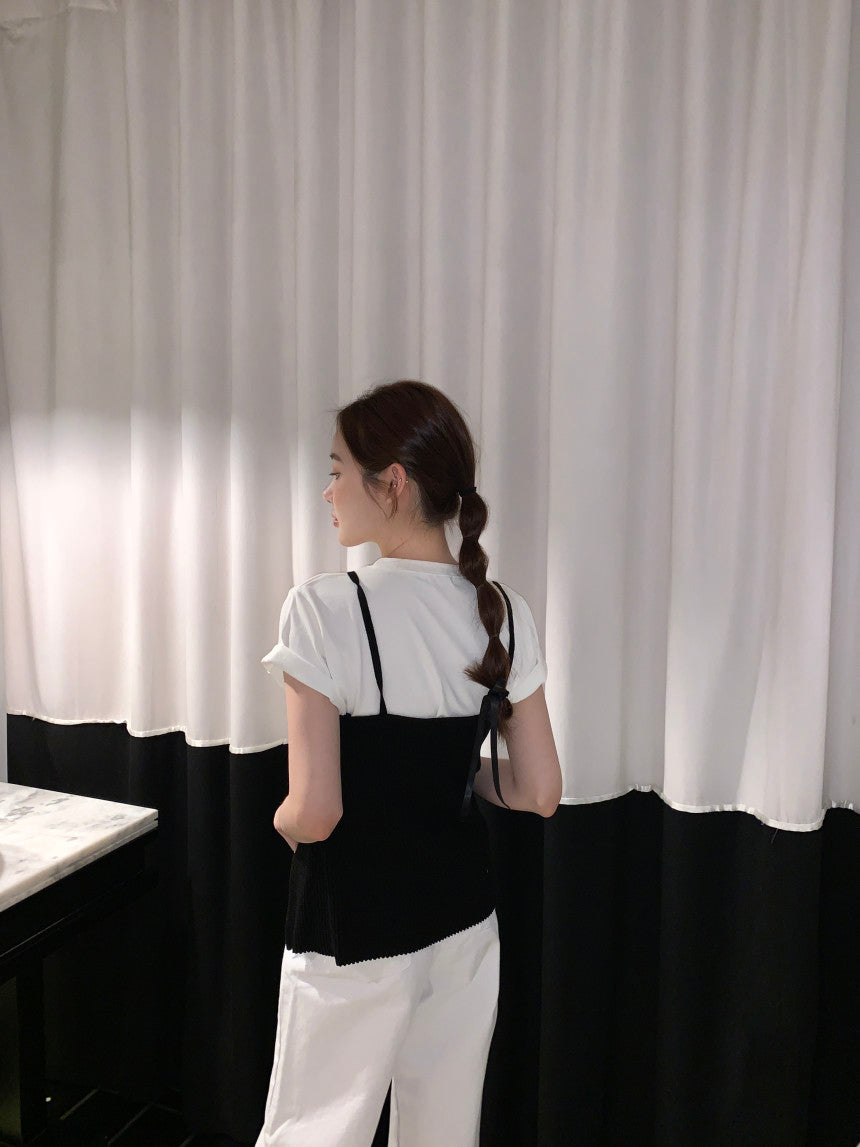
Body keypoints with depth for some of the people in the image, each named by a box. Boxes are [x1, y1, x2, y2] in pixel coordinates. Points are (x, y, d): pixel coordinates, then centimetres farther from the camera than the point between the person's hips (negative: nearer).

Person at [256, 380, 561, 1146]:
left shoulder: (326, 609, -21)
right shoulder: (505, 614, -5)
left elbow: (313, 813, -22)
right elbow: (539, 792, -2)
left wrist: (283, 822, 0)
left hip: (355, 931, -5)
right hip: (463, 917, 5)